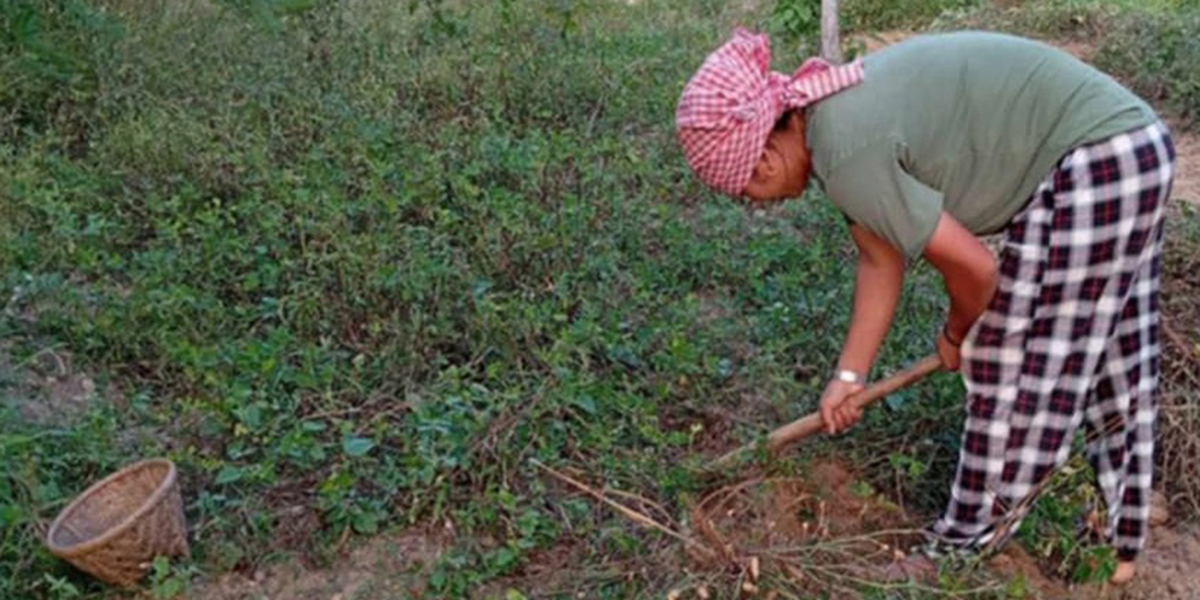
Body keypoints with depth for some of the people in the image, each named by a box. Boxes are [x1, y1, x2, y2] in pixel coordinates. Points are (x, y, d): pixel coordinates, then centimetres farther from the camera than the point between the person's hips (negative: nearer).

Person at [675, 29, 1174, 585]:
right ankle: (1120, 544, 37)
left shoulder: (847, 154, -24)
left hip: (1092, 163, -10)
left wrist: (956, 336, 4)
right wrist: (848, 376, 18)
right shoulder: (837, 120, 5)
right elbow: (880, 261, 13)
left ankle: (964, 556, 19)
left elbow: (971, 267, -18)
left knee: (1017, 368, 2)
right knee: (1114, 362, 19)